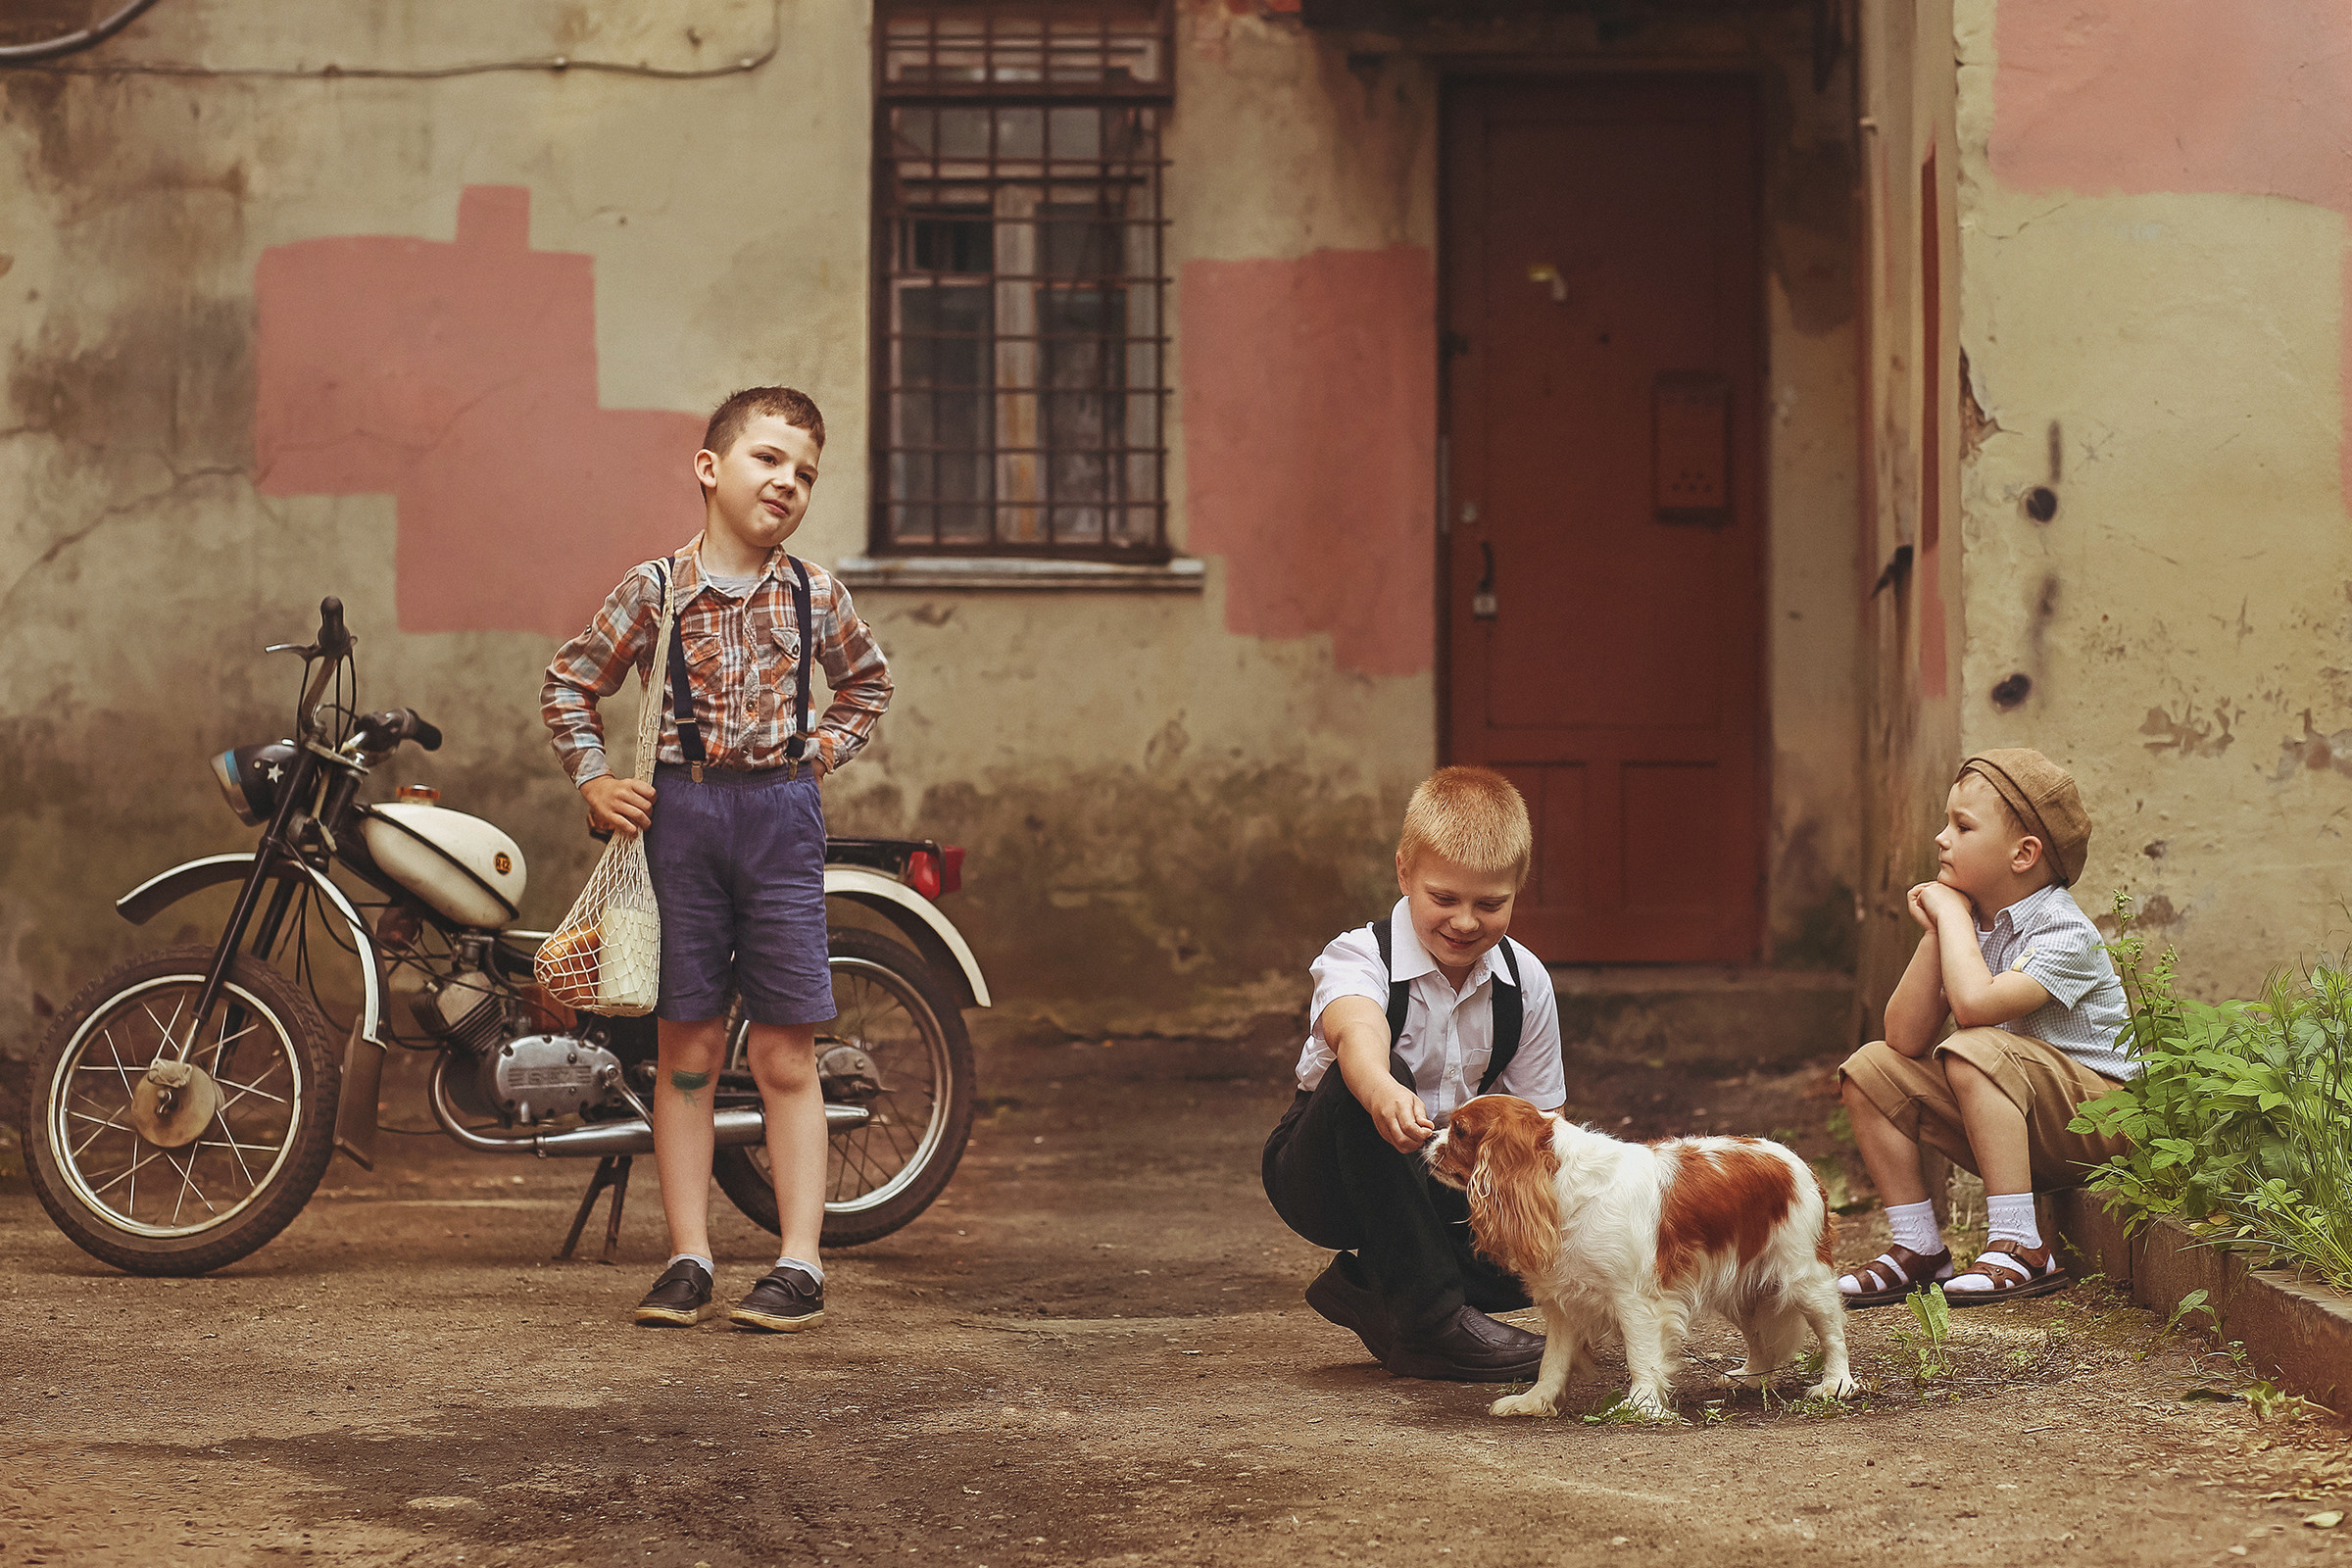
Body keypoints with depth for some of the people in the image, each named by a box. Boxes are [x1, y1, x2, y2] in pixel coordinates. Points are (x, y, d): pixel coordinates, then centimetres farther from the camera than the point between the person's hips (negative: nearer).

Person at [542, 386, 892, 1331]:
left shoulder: (813, 595, 4)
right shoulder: (653, 590, 0)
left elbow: (866, 679, 24)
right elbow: (569, 683, 11)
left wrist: (824, 749, 10)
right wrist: (595, 781, 1)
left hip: (781, 810, 0)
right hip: (679, 814, 0)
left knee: (784, 1055, -1)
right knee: (686, 1049, 3)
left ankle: (800, 1265, 2)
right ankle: (688, 1261, 8)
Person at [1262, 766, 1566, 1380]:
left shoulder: (1526, 982, -7)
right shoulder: (1360, 958, -22)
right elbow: (1357, 1030, -47)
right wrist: (1384, 1093, -70)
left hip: (1446, 1188, 5)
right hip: (1325, 1183, -5)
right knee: (1361, 1083, -38)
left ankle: (1367, 1286, 1)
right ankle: (1426, 1316, -29)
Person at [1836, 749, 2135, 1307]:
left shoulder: (2063, 933, -19)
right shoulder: (1971, 923, 3)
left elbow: (1975, 1003, -37)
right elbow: (1906, 1039, -5)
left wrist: (1950, 911, -22)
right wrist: (1934, 933, -11)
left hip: (2093, 1120, -8)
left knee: (1972, 1051, -33)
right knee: (1872, 1067, -1)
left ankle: (2021, 1249, -31)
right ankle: (1918, 1248, 1)